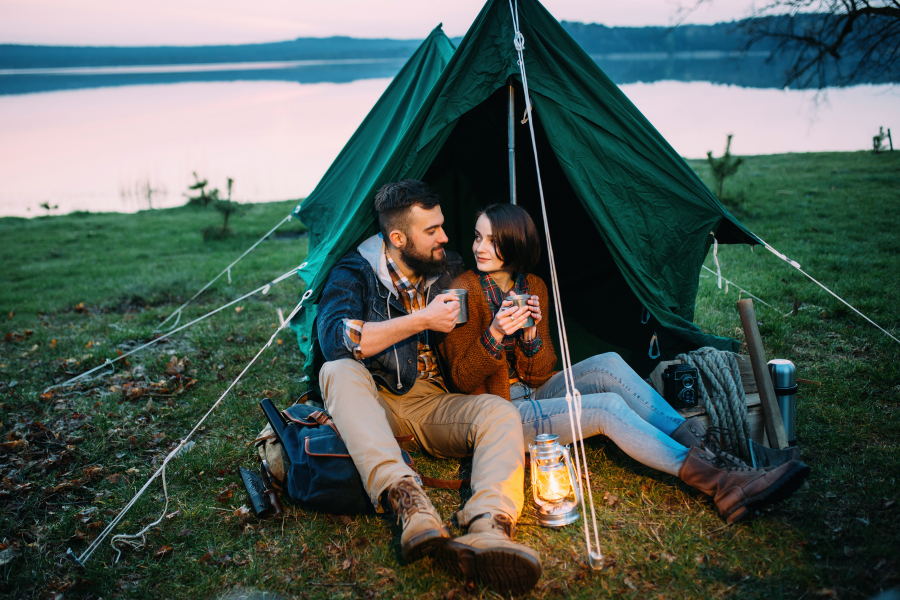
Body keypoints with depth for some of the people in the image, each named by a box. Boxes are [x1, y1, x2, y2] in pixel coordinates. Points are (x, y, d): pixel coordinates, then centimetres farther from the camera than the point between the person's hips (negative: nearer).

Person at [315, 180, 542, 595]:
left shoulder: (451, 273, 7)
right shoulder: (355, 272, -6)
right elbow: (334, 340, -26)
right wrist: (422, 320, -25)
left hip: (432, 405, 3)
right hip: (376, 403, -2)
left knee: (499, 411, -25)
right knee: (339, 372, -33)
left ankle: (488, 531, -53)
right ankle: (410, 506, -50)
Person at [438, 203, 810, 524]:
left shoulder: (533, 287, 3)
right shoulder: (465, 291, -14)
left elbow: (539, 374, 1)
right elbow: (462, 380, -15)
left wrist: (531, 334, -19)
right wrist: (495, 334, -31)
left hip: (533, 394, 6)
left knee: (608, 364, -18)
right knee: (607, 407, -25)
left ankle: (699, 444, -21)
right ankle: (714, 482, -30)